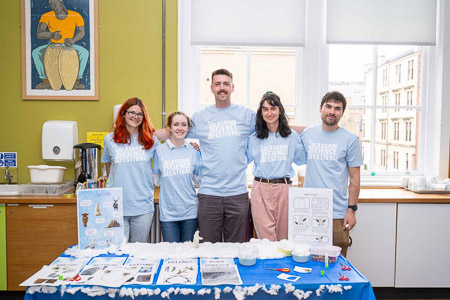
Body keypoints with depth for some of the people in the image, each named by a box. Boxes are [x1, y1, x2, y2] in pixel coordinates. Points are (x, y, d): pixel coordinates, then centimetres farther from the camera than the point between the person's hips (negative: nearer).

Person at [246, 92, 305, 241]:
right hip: (261, 189, -1)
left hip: (284, 188, 1)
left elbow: (302, 159, 20)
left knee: (284, 238, 9)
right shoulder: (254, 139, 6)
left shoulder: (292, 136, 9)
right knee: (266, 238, -3)